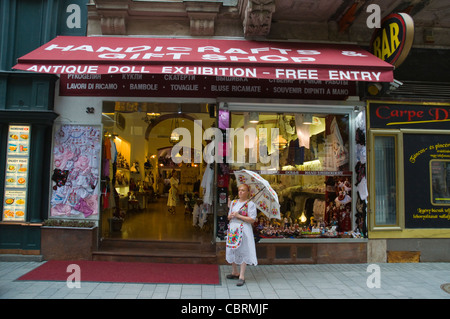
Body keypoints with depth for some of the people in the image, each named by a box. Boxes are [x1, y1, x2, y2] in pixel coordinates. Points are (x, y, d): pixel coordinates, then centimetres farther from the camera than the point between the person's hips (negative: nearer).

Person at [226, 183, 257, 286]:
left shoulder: (250, 204, -6)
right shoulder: (233, 202, 14)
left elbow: (252, 219, -13)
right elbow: (229, 217, 18)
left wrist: (238, 216, -16)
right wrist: (230, 216, -6)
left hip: (244, 230, -6)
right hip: (233, 228, 6)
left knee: (243, 252, -4)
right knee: (232, 250, 11)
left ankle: (242, 276, 2)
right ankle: (235, 272, 28)